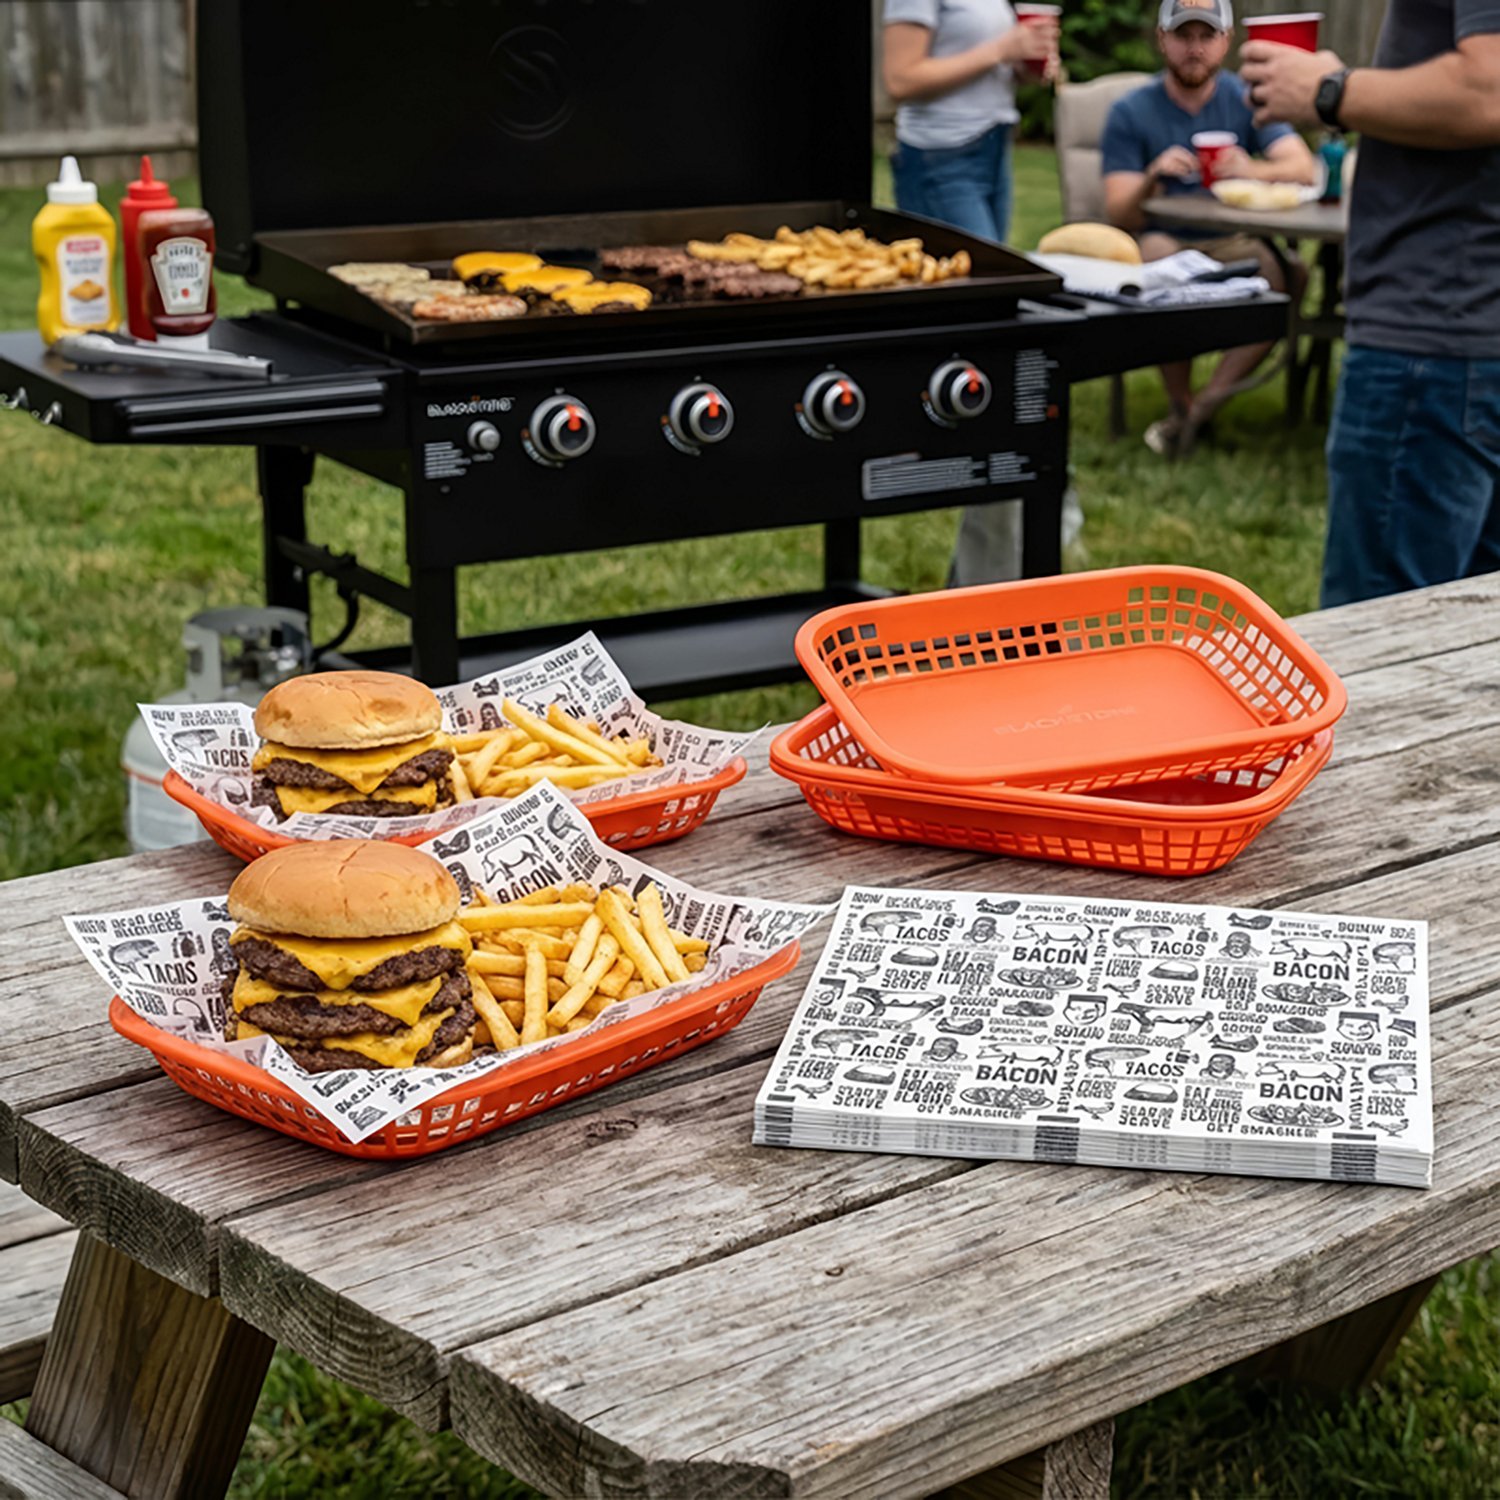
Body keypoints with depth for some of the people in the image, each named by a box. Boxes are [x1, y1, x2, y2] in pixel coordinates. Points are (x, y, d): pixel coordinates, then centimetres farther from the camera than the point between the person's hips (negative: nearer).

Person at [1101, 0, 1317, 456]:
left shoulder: (1247, 99, 5)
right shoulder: (1130, 113, 1)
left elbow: (1304, 169, -10)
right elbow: (1120, 214, -7)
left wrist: (1252, 171, -32)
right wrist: (1151, 178, -29)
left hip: (1233, 246, 2)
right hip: (1163, 244, -1)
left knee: (1273, 268, -30)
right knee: (1157, 252, -36)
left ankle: (1207, 402, -17)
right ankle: (1181, 403, -18)